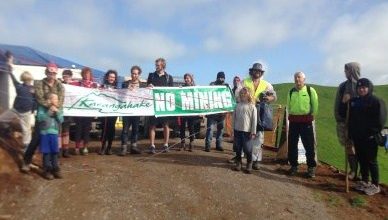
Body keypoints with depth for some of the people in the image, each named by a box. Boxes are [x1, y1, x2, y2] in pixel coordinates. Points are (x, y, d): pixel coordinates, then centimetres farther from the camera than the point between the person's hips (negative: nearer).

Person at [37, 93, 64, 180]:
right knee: (46, 152, 0)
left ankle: (55, 169, 17)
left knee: (55, 152, 7)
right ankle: (47, 170, 11)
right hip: (45, 133, -3)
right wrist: (49, 112, -22)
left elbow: (61, 120, 1)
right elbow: (40, 118, -14)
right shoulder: (42, 108, -2)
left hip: (54, 133, 3)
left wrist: (57, 112, -12)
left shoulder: (58, 109, 9)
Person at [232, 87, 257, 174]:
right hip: (237, 130, 4)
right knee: (238, 148, 10)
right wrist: (233, 129, 9)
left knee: (247, 149, 2)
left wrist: (253, 132, -9)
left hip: (247, 131, -4)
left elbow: (254, 120, -6)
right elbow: (234, 117, 11)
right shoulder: (238, 105, 6)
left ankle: (249, 164, 18)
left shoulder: (252, 106, -5)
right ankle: (238, 162, 25)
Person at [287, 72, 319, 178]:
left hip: (306, 120, -4)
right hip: (293, 120, 4)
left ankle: (311, 167, 13)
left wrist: (312, 116, 1)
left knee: (309, 145, 0)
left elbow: (315, 105, 0)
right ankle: (293, 166, 19)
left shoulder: (310, 90, -3)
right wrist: (291, 115, 9)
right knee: (292, 144, 7)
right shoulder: (291, 91, 9)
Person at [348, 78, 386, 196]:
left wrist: (372, 133, -16)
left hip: (370, 138, -6)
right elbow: (351, 120, 15)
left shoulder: (376, 102, -9)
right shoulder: (354, 101, 9)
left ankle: (375, 185, 16)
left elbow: (380, 120, -13)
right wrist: (351, 134, 8)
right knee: (362, 160, 15)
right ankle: (364, 181, 29)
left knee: (371, 161, 3)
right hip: (357, 138, 6)